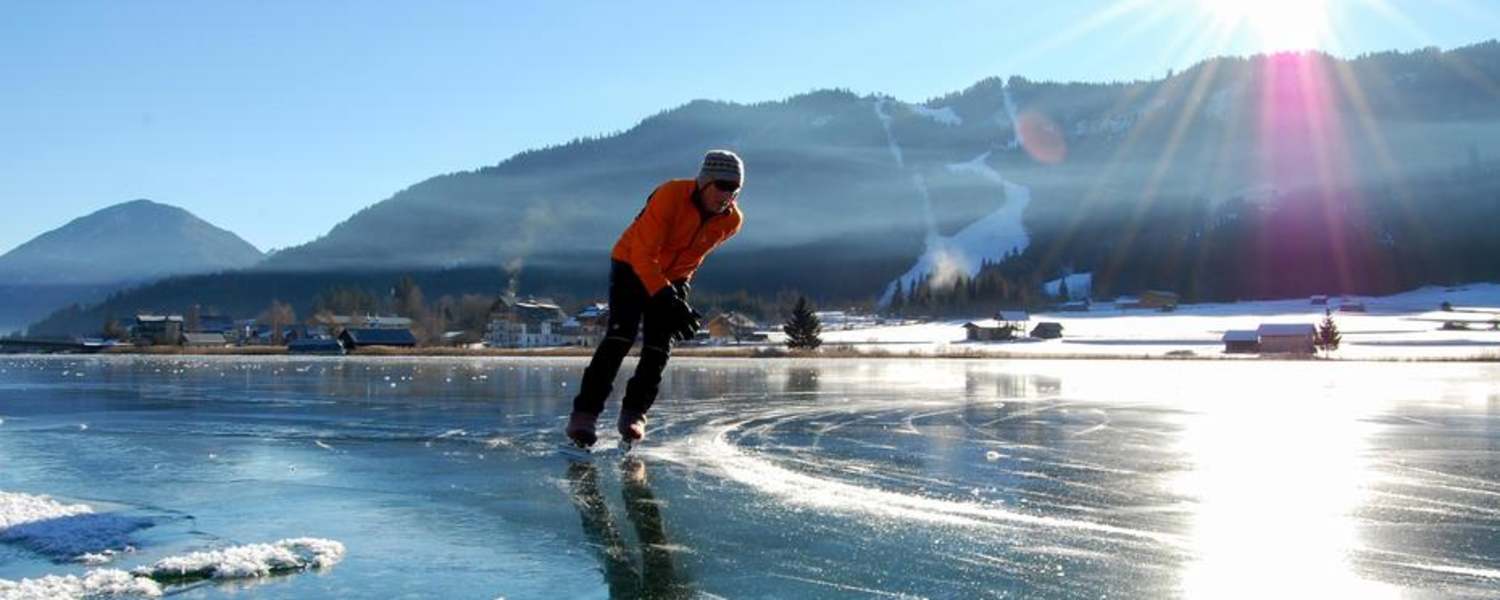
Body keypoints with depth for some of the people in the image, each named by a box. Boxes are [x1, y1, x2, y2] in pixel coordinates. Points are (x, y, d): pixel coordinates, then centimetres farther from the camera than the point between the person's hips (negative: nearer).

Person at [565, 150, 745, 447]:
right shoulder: (670, 195, -30)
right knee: (620, 336, -20)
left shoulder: (731, 221, -13)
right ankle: (584, 413, -19)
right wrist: (668, 300, -41)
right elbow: (643, 254, -33)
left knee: (659, 347, -9)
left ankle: (634, 414, 3)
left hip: (673, 277, 5)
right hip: (631, 265, -5)